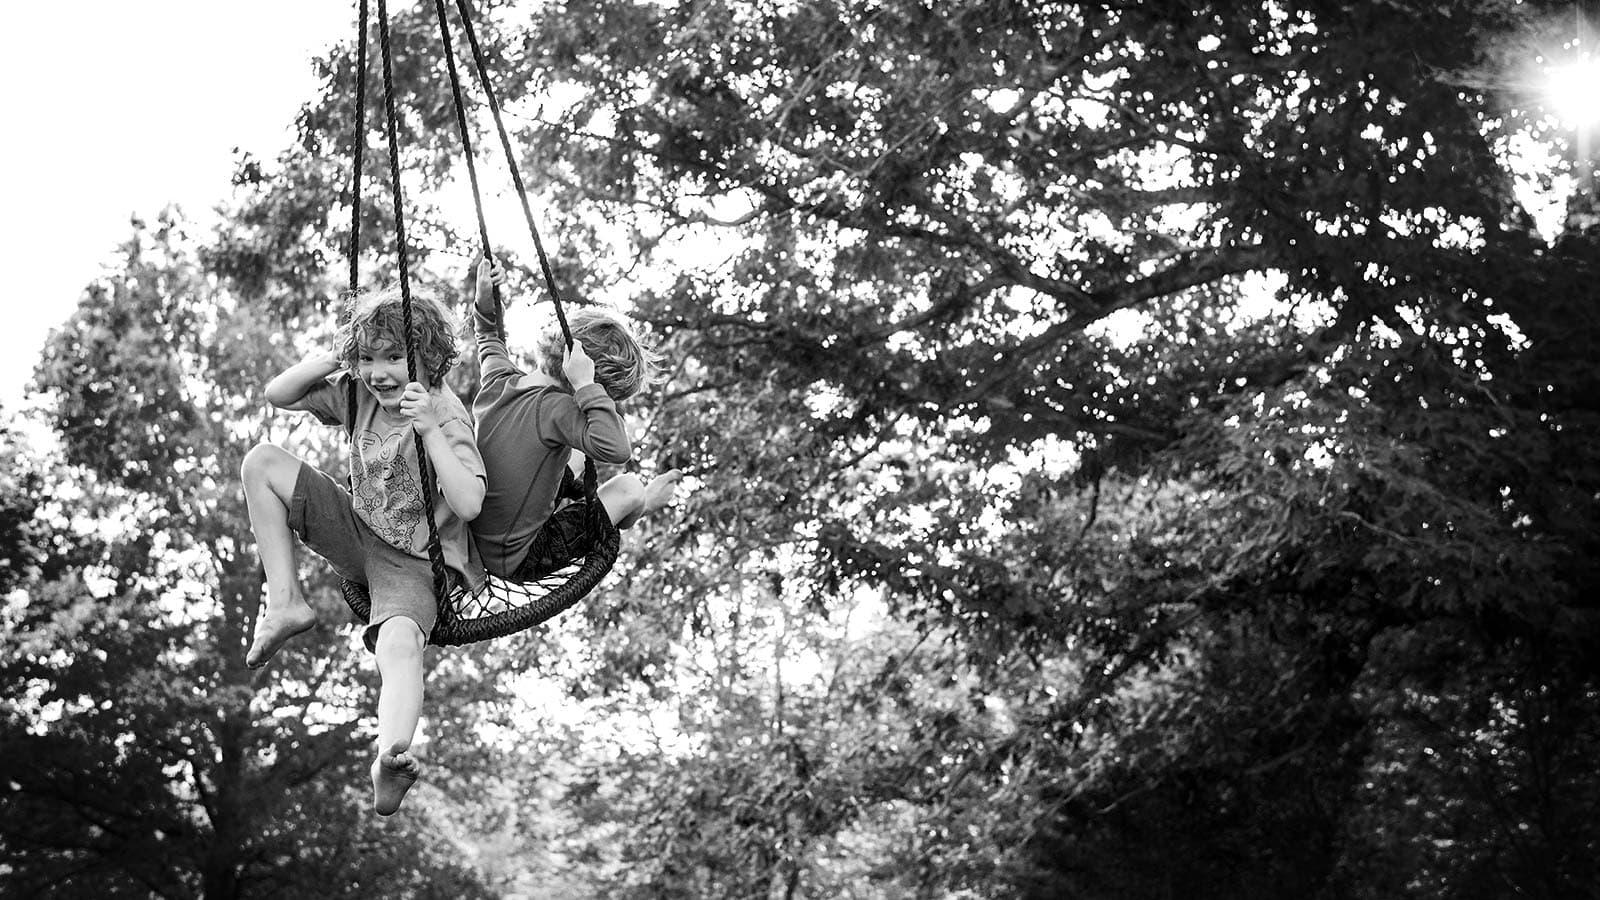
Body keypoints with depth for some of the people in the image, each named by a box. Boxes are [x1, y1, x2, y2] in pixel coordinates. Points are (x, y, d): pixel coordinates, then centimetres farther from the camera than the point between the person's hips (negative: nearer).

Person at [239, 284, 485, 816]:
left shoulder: (446, 415, -20)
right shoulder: (356, 393, -1)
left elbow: (469, 506, -31)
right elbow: (277, 394, 7)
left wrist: (430, 430, -37)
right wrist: (335, 360, -7)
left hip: (415, 559, -7)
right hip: (361, 529, 7)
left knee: (400, 642, -39)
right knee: (262, 462, -1)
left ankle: (391, 757, -63)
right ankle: (285, 603, -6)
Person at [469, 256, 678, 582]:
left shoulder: (498, 380, -6)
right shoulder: (554, 409, -30)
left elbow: (489, 336, 18)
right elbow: (616, 448, -45)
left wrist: (485, 298, 5)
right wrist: (584, 384, -39)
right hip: (517, 563, -8)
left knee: (574, 456, 26)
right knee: (629, 488, 1)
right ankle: (639, 505, 38)